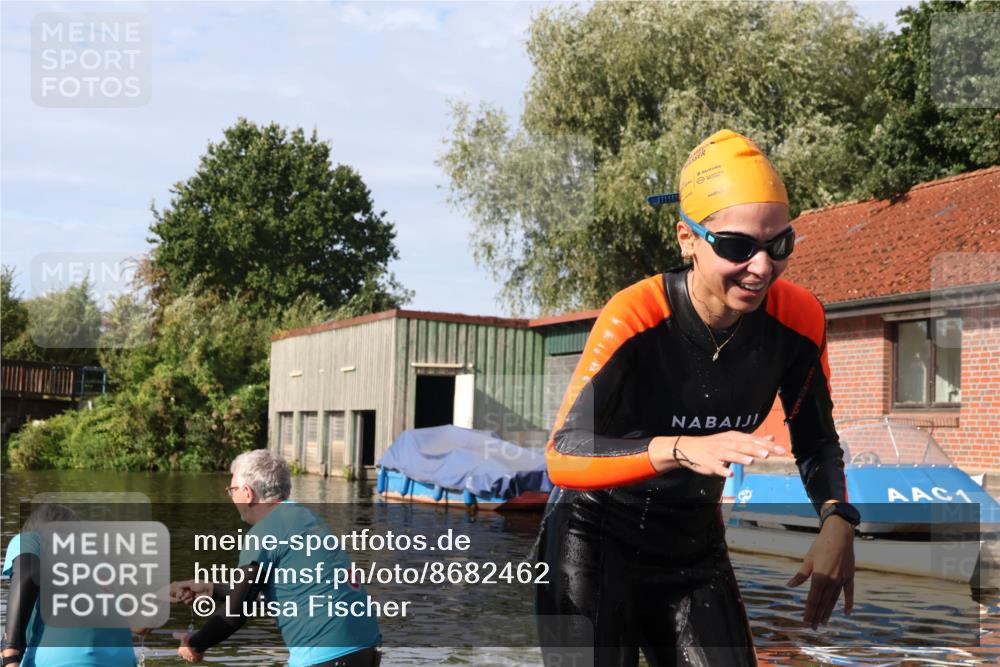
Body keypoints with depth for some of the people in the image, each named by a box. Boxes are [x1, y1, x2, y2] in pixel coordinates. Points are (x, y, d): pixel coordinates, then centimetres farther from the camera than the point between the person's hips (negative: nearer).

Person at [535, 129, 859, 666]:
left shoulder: (798, 319, -13)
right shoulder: (635, 318, -26)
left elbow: (816, 440, 3)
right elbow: (562, 456, -30)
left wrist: (837, 521, -16)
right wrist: (680, 450, -44)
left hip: (695, 550, 4)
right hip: (595, 540, -4)